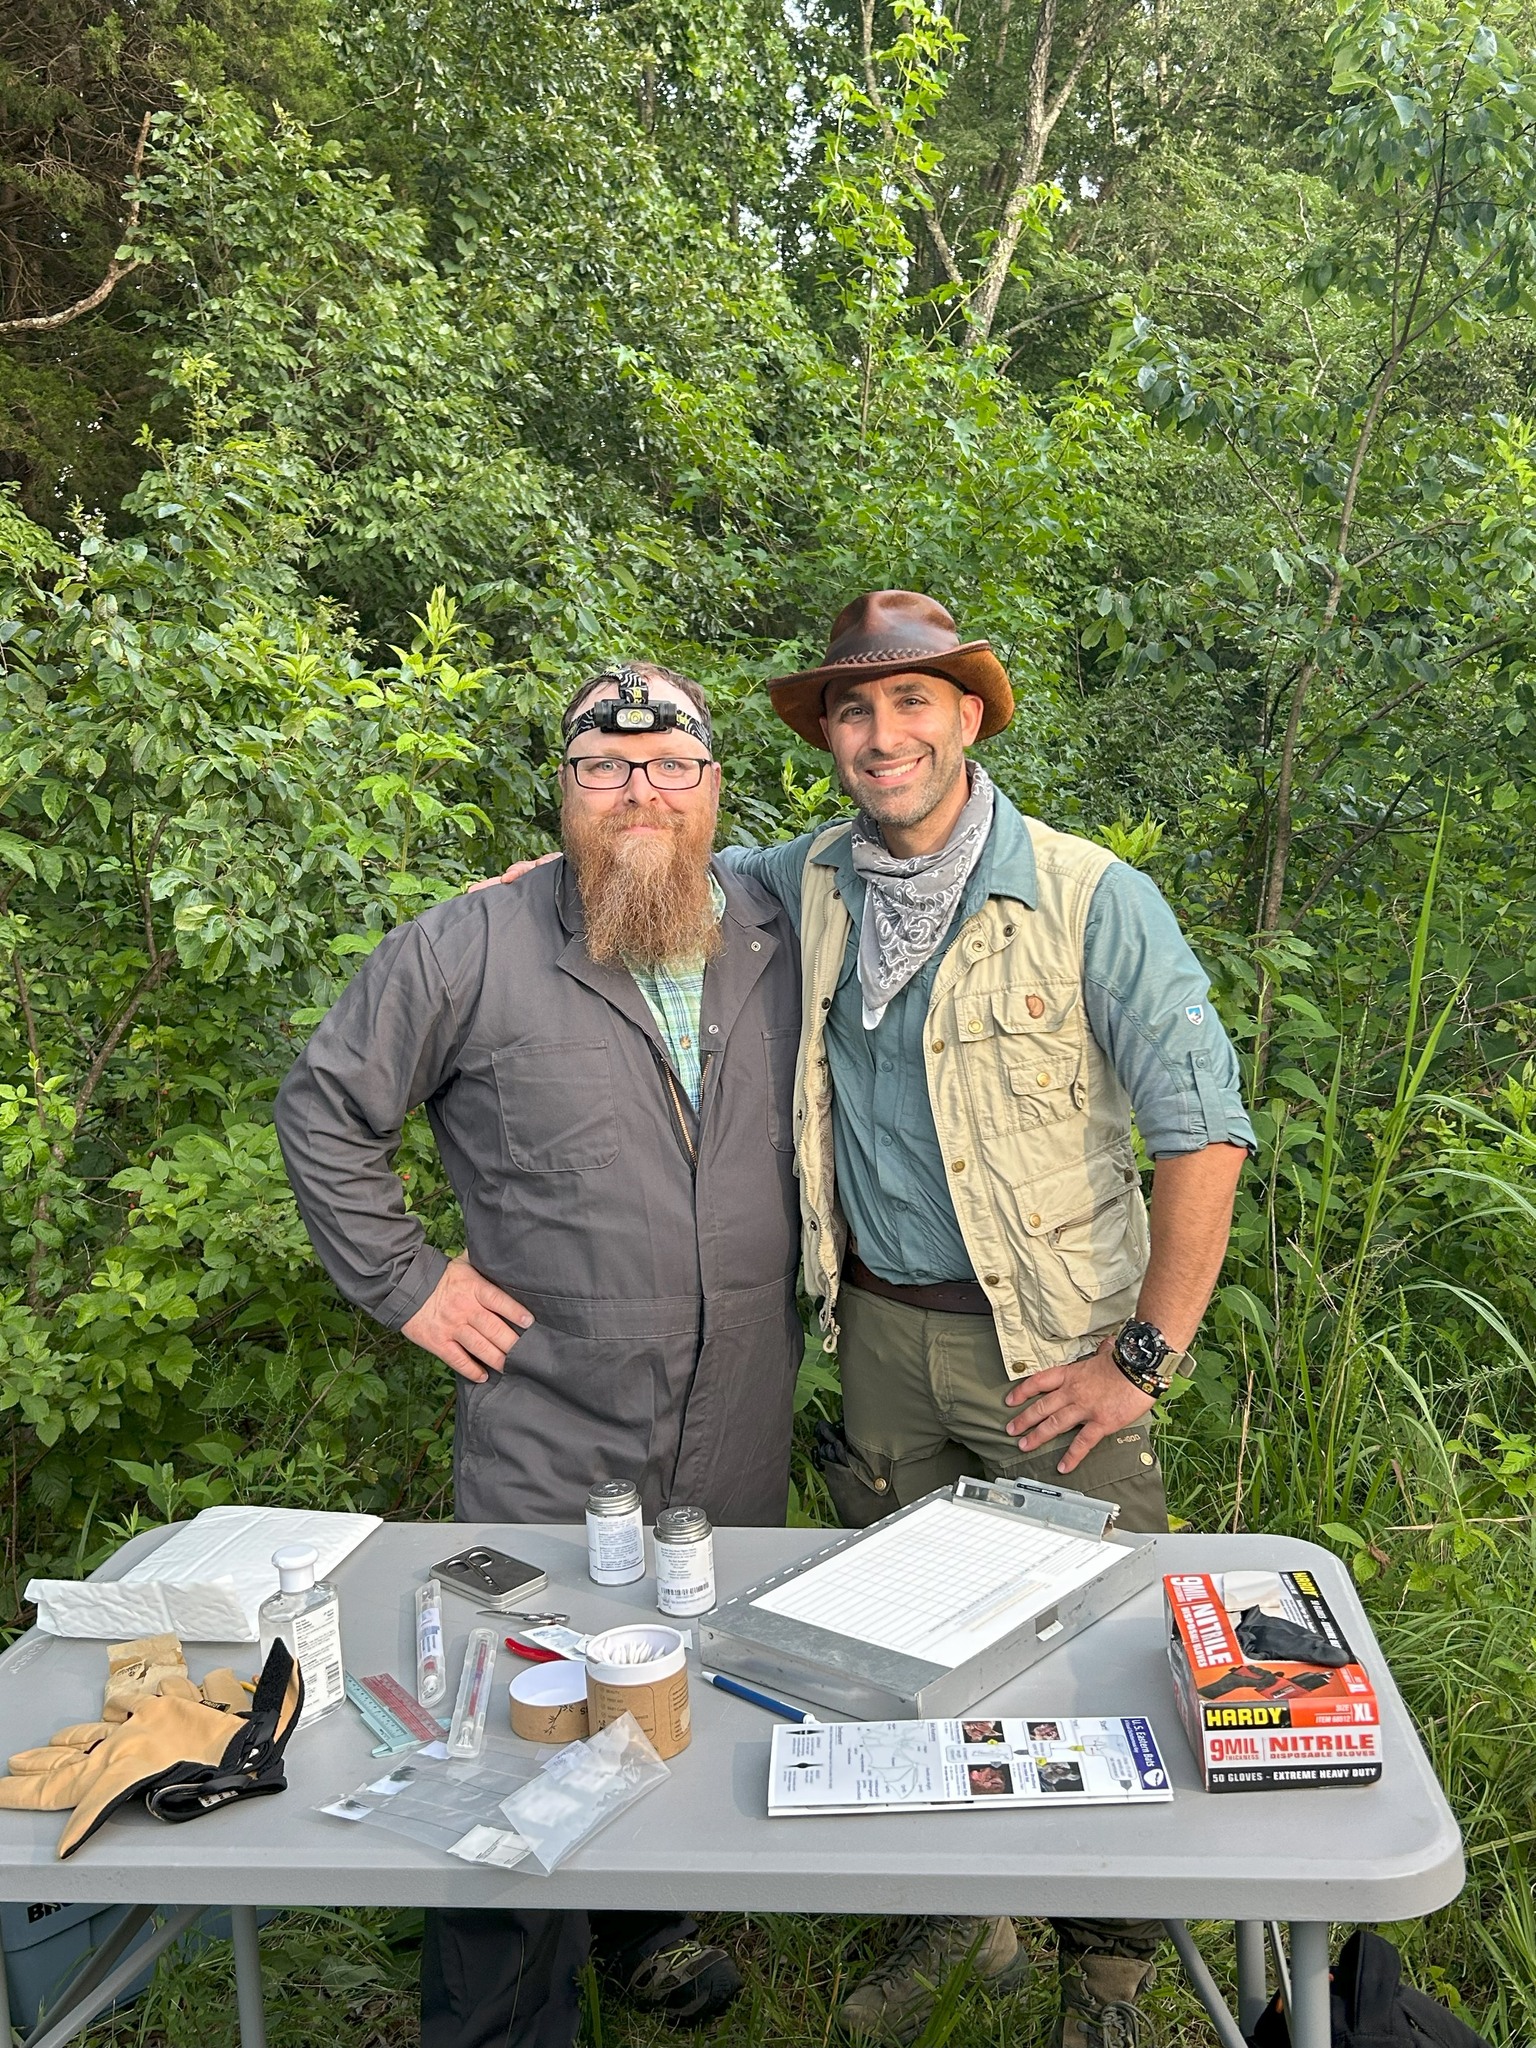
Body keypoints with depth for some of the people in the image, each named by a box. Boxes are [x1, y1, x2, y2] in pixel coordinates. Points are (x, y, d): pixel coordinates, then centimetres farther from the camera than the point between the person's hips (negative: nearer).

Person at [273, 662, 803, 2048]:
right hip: (548, 1445, -4)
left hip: (741, 1439, 4)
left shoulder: (781, 945, 4)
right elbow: (324, 1107, 0)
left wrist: (805, 1266, 10)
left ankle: (648, 1922, 45)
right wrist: (405, 1282, -5)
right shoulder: (473, 950, -8)